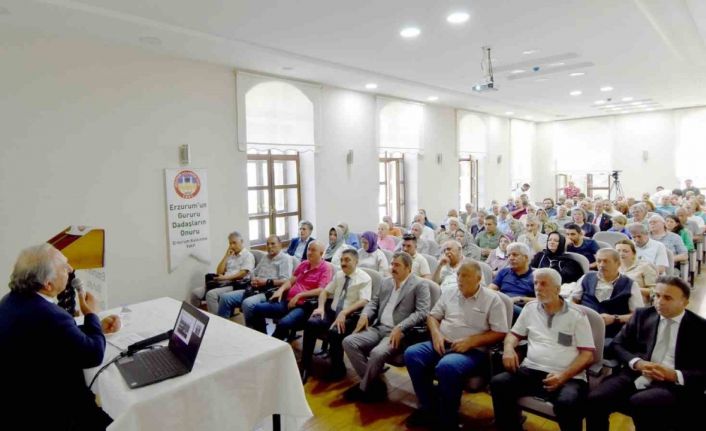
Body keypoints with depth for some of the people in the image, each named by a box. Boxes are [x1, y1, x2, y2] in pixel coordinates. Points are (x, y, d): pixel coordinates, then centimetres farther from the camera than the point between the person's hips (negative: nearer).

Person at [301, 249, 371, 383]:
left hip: (350, 317, -5)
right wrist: (321, 307, -4)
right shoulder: (338, 274, 13)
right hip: (332, 312, 5)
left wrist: (344, 313, -31)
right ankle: (305, 367, -12)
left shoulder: (364, 278, -5)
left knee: (334, 331, -35)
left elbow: (363, 301, -18)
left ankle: (338, 369, -9)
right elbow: (325, 292, 17)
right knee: (311, 323, -23)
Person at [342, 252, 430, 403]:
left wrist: (400, 328, -24)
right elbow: (374, 302, 22)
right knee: (348, 342, -14)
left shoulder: (419, 285, -3)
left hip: (399, 333, -7)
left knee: (377, 353, -33)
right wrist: (364, 315, 0)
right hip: (378, 328, 7)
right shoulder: (386, 282, 17)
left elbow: (422, 312, -13)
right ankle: (375, 384, -4)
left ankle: (364, 389, -4)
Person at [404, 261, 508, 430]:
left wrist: (470, 341, -15)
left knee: (446, 366, -36)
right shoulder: (449, 293, 12)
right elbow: (432, 316, 17)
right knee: (412, 354, -20)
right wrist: (436, 334, -5)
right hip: (443, 344, 5)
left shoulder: (492, 299, -1)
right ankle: (429, 409, -5)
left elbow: (500, 333, -5)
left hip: (472, 350, -5)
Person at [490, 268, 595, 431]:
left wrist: (563, 376, -16)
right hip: (532, 370, 3)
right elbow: (514, 333, 21)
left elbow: (587, 355, -1)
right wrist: (509, 347, -4)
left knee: (567, 403, -35)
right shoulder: (530, 308, 14)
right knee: (499, 383, -22)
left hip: (569, 377, -3)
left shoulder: (577, 315, 3)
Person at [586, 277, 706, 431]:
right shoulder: (642, 315, 12)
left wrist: (675, 375, -16)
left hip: (673, 385, -2)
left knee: (639, 402, -35)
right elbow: (618, 344, 12)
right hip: (635, 376, 3)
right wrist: (637, 363, -8)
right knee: (596, 398, -25)